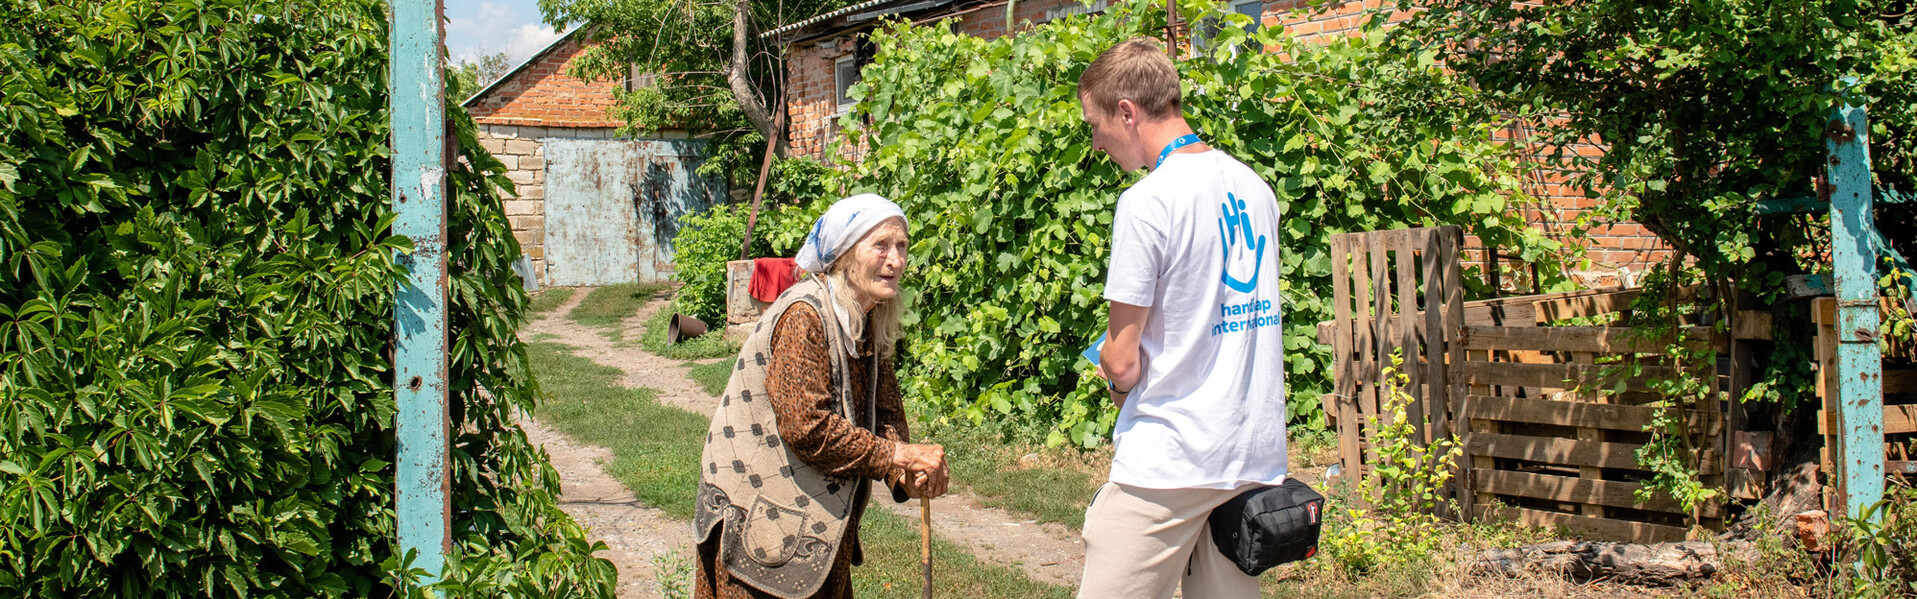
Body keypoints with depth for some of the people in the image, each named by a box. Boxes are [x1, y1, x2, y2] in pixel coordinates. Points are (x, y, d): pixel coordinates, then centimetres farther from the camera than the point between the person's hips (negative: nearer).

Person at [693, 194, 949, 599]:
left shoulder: (869, 325, 6)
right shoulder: (803, 316, -22)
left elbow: (884, 411, 6)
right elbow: (806, 427, -27)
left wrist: (905, 473, -14)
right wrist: (898, 456, -23)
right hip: (760, 516, -9)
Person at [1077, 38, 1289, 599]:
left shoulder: (1146, 203, -15)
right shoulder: (1253, 186, 9)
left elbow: (1122, 363, -12)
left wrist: (1117, 381, 10)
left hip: (1170, 462, -8)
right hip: (1256, 451, 8)